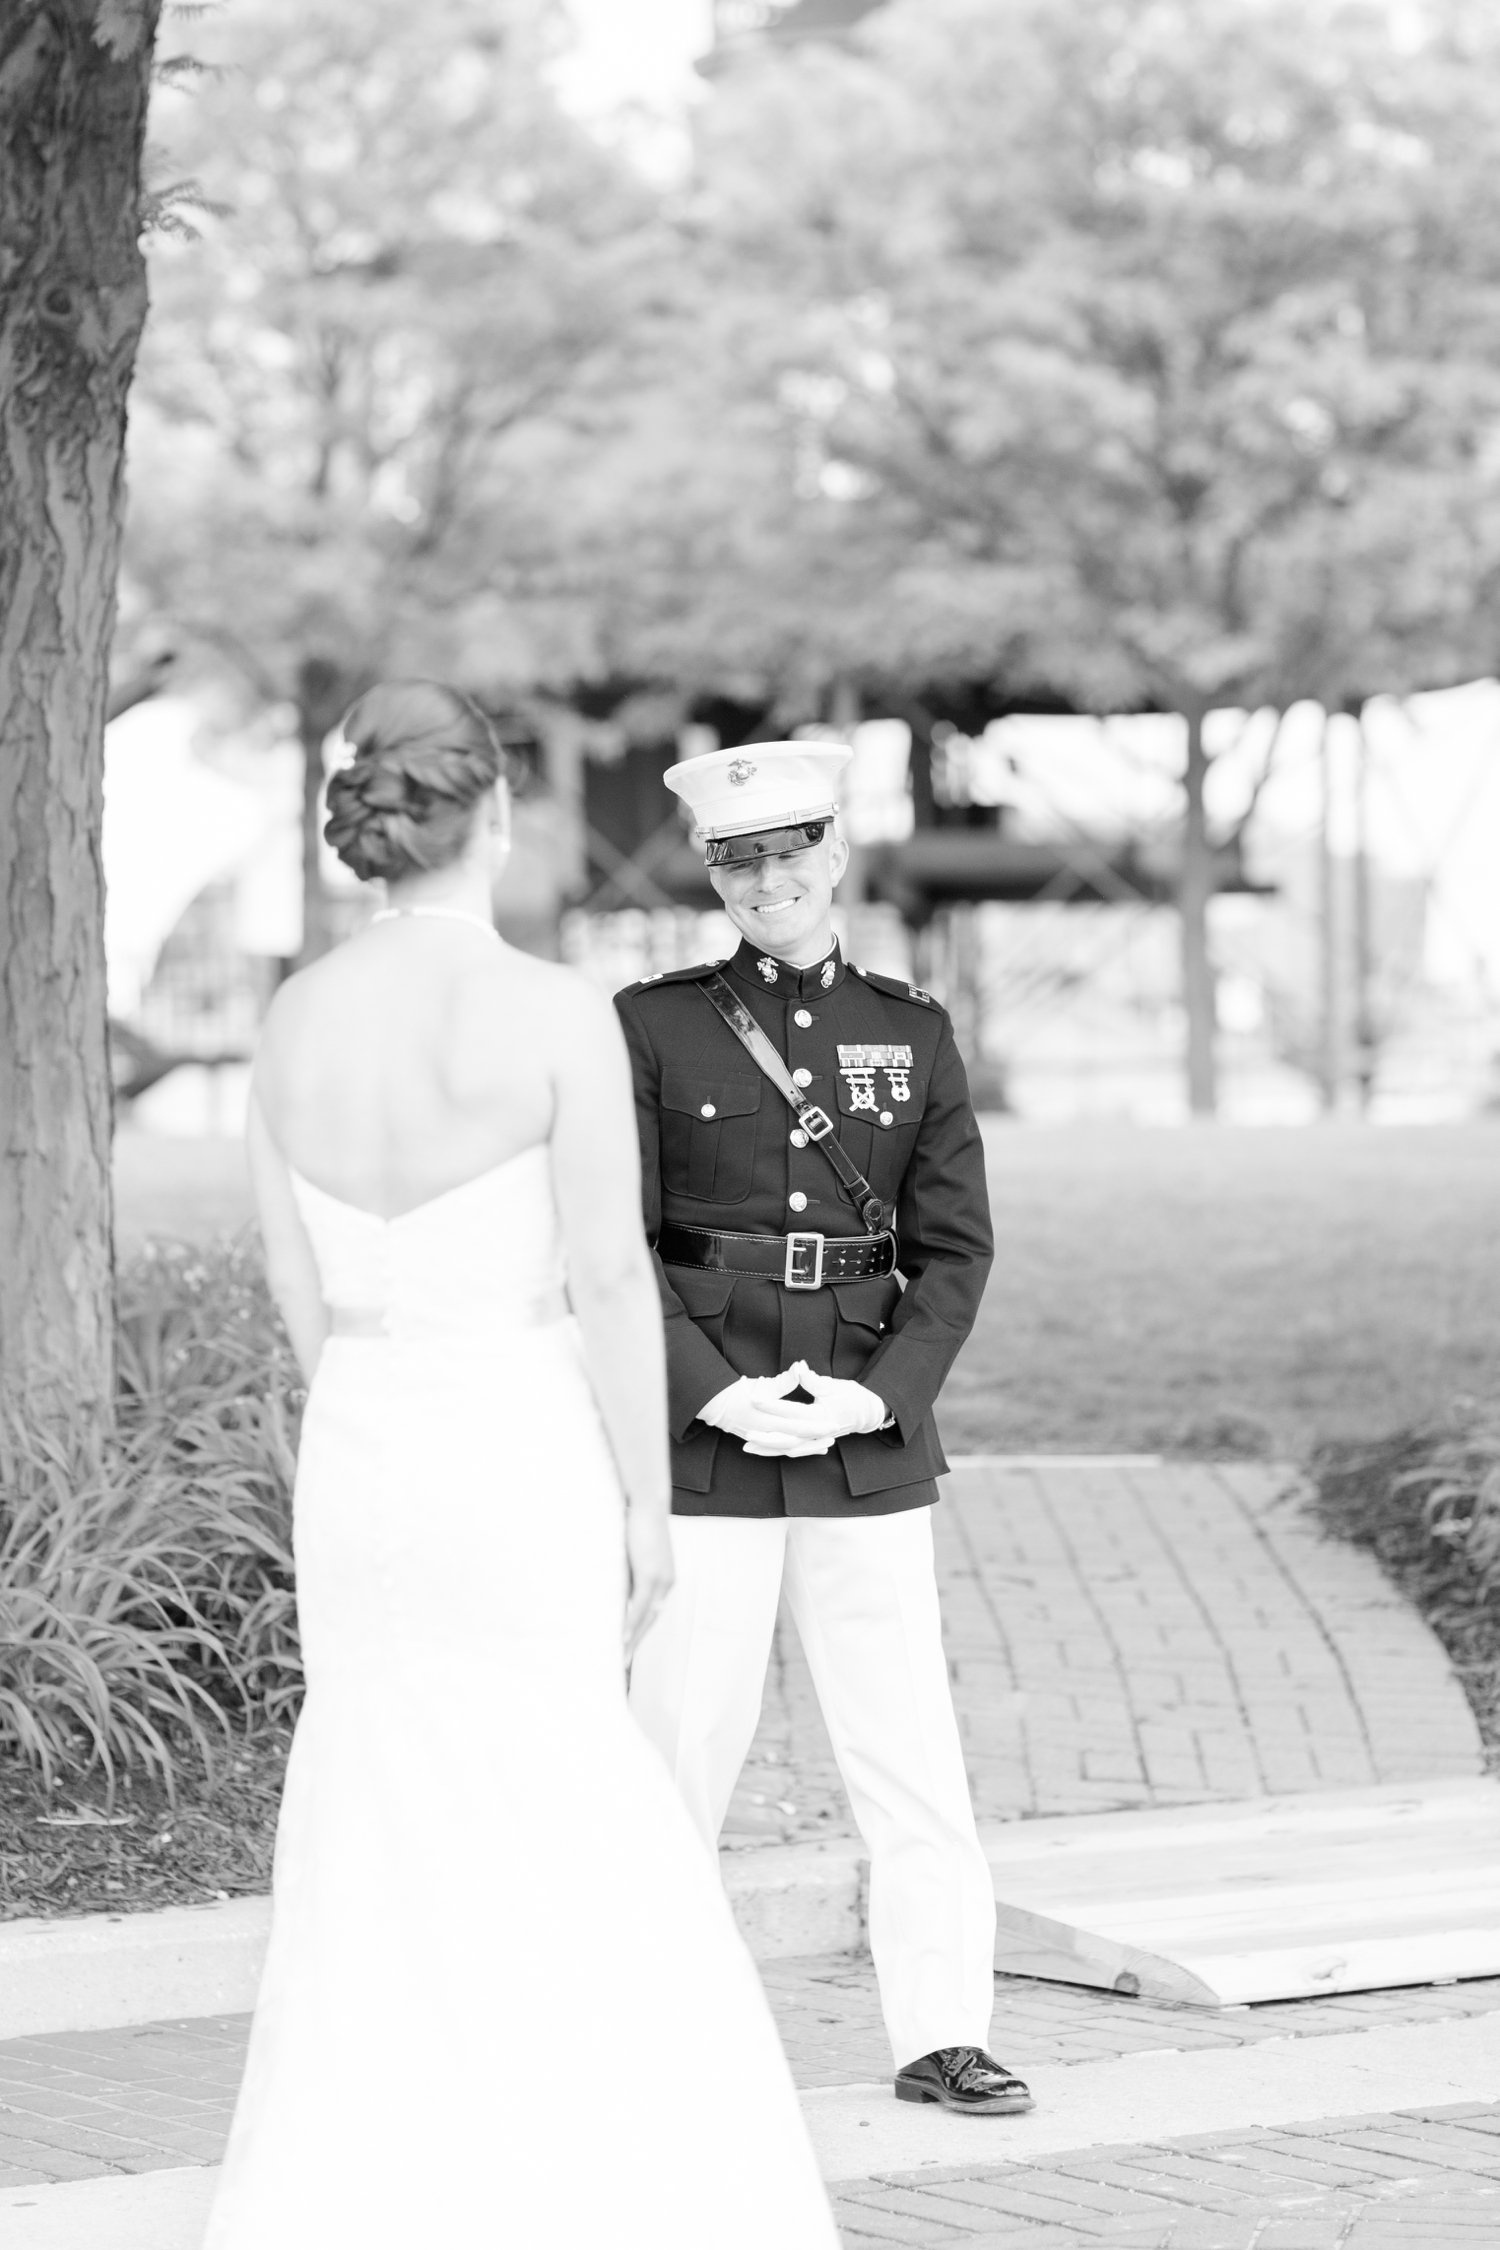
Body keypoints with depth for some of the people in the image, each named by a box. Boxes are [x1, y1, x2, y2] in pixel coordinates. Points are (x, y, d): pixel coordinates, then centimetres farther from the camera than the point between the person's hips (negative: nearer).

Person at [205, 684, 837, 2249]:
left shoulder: (296, 1018, 1)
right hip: (524, 1461, -4)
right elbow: (612, 1280, -14)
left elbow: (295, 1280, 8)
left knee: (379, 1837, 13)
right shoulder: (561, 1016, -15)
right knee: (542, 1839, 6)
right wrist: (647, 1506, -5)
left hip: (359, 1467, 5)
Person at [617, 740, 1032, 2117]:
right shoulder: (655, 1026, 1)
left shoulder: (912, 1032, 8)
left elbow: (956, 1246, 6)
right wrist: (715, 1394, -13)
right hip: (703, 1441, -2)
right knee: (682, 1740, 1)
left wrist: (879, 1394, -9)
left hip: (871, 1439, 2)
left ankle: (944, 2036, 8)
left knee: (912, 1748, 1)